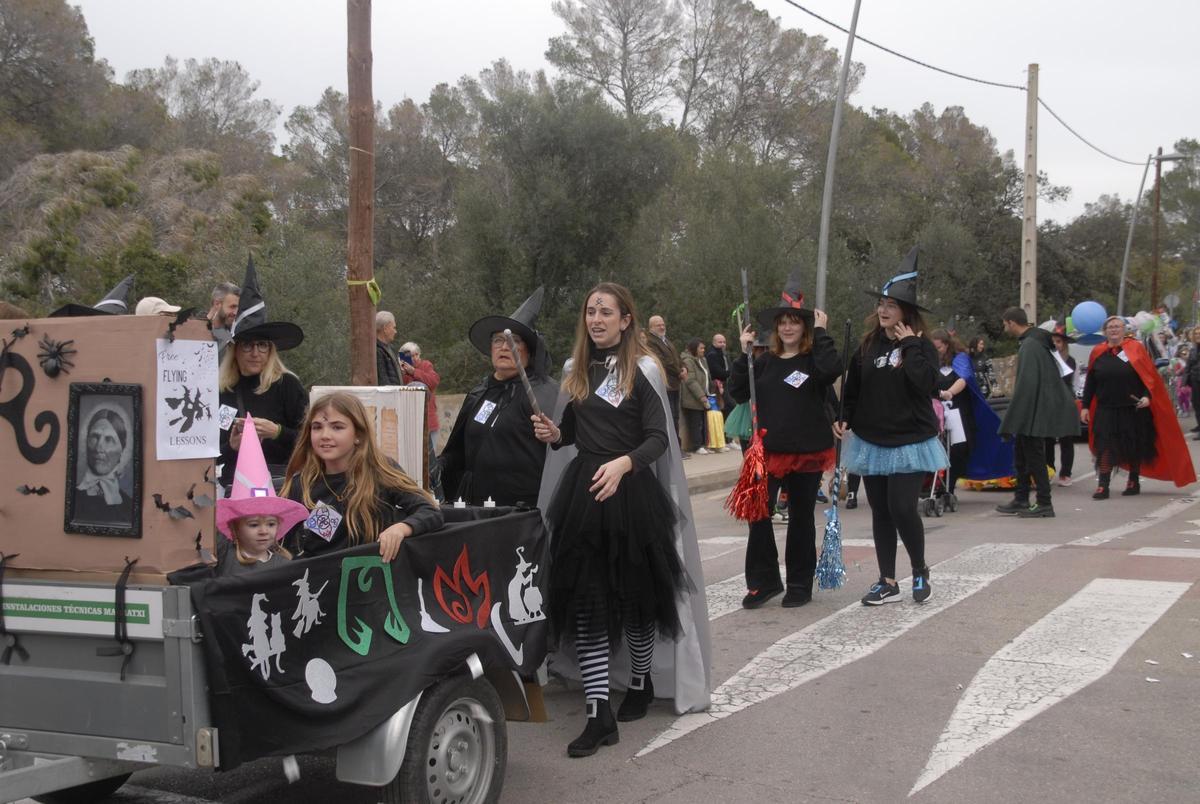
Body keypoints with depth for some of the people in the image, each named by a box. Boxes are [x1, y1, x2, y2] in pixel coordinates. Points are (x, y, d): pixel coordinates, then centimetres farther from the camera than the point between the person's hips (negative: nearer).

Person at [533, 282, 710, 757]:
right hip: (582, 492, 4)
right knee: (585, 600, -5)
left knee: (636, 592, 10)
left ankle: (640, 683, 34)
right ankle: (600, 714, -5)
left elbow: (659, 438, -10)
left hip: (632, 492, -4)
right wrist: (554, 435, -2)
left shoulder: (643, 369, -4)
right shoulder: (574, 369, 12)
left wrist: (623, 463, -28)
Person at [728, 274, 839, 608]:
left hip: (807, 452, -3)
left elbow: (833, 369, -27)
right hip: (769, 450, 3)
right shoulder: (766, 362, 7)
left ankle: (800, 585, 21)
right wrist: (744, 355, -3)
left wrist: (820, 333, -18)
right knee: (757, 513, 0)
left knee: (801, 518, 9)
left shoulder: (813, 359, -5)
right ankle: (763, 580, 13)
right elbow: (738, 393, 3)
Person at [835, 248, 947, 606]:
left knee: (902, 508, -11)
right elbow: (852, 388, 12)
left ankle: (920, 571, 13)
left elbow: (926, 383, -21)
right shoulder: (868, 346, 6)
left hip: (910, 442, -4)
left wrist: (910, 345, -17)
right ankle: (887, 581, 17)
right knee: (880, 513, 7)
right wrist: (844, 418, -1)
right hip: (872, 442, 4)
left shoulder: (921, 345, -5)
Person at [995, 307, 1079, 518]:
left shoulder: (1030, 346, -20)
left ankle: (1044, 504, 4)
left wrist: (1013, 417, -19)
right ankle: (1021, 500, 23)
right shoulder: (1036, 341, 11)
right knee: (1021, 453, 16)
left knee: (1034, 456, -2)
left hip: (1034, 412, -10)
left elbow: (1026, 384, -24)